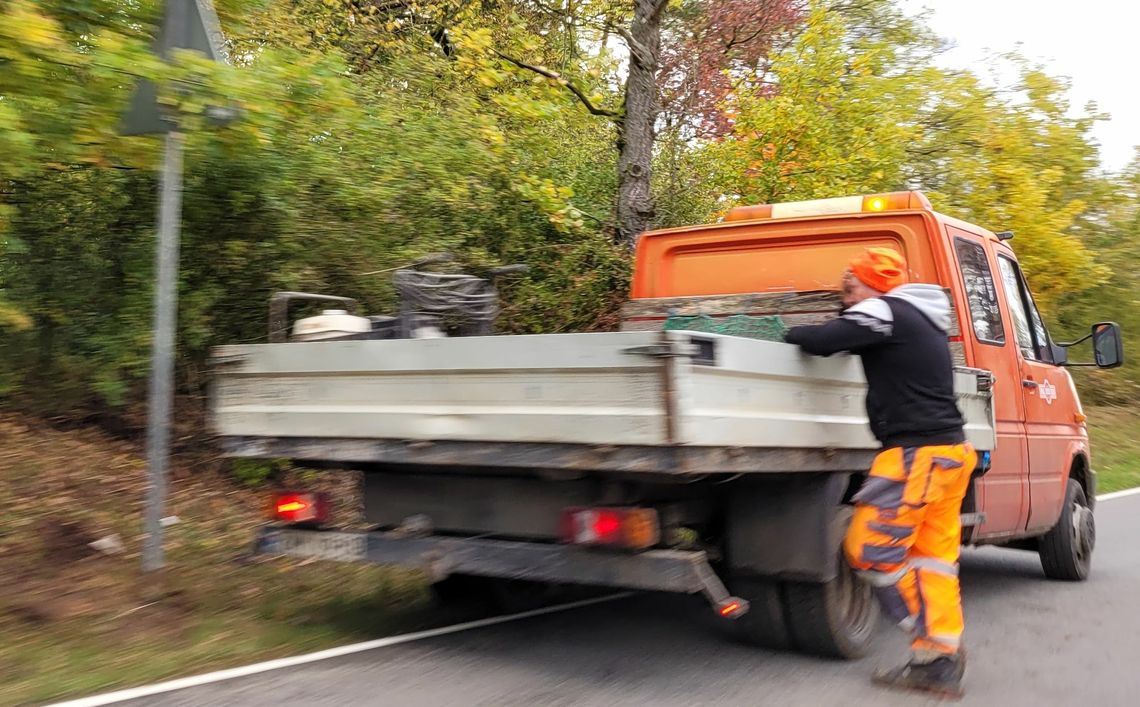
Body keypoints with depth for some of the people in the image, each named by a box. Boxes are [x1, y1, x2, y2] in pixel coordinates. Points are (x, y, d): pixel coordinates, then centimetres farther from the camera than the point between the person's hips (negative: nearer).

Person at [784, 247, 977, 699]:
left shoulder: (885, 311, -9)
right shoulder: (922, 321, 19)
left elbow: (821, 341, -19)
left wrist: (784, 334, -3)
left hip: (916, 453, -10)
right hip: (950, 450, 10)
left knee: (870, 549, -5)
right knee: (933, 557, 10)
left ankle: (937, 651, 1)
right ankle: (941, 662, 12)